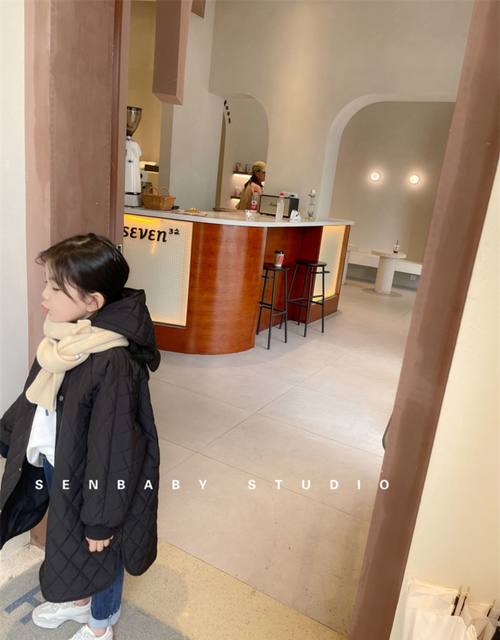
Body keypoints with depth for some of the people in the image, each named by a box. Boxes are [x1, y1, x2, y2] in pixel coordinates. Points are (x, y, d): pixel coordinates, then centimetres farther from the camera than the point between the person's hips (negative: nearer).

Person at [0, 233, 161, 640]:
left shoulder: (113, 364, -33)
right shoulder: (62, 339, -7)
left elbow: (112, 447, -26)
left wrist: (101, 518, -17)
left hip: (91, 478, -7)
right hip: (52, 467, 7)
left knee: (99, 550, 20)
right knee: (67, 543, 30)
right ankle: (78, 600, 60)